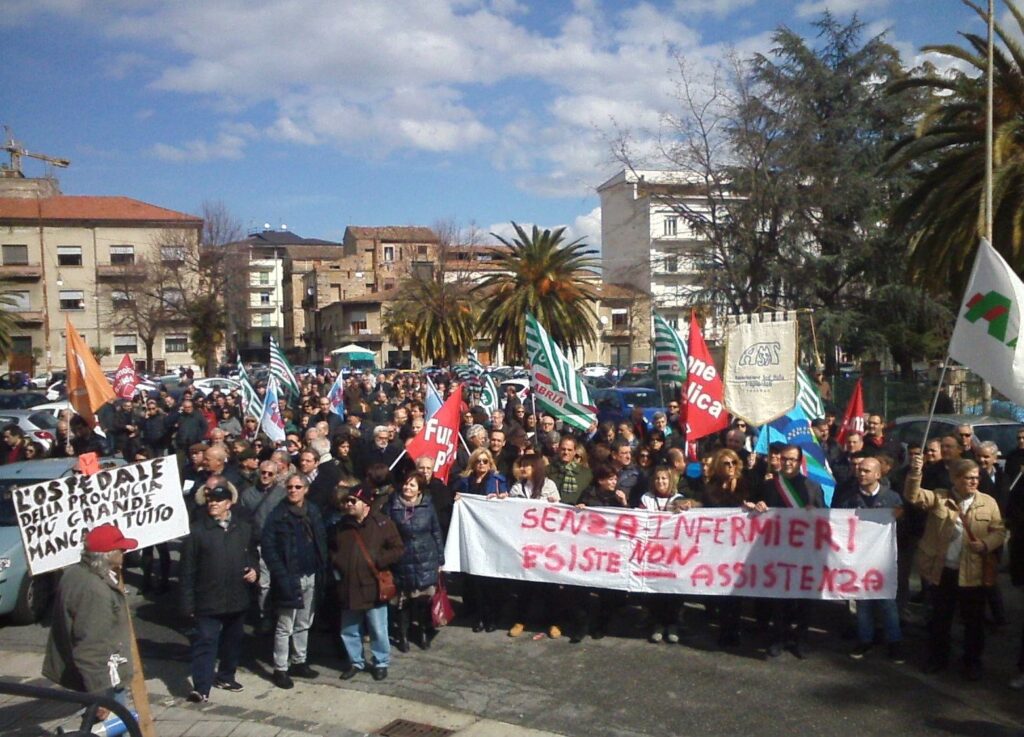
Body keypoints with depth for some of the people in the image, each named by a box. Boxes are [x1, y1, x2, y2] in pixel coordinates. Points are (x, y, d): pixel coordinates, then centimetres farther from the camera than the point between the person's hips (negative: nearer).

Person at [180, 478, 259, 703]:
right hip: (208, 600, -4)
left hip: (238, 598, 4)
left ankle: (226, 676, 36)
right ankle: (201, 688, -1)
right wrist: (188, 603, -8)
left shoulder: (244, 527, 3)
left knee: (233, 640, 18)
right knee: (205, 642, -5)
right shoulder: (197, 530, -8)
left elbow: (253, 553, 18)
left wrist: (254, 569, -5)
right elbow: (188, 570, -6)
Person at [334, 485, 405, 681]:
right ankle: (356, 662, 34)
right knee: (349, 631, 15)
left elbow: (399, 550, -7)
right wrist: (335, 564, 5)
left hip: (373, 588, -5)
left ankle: (381, 663, 24)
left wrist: (378, 561, -16)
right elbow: (332, 550, 24)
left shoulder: (382, 523, -9)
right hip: (348, 589, 5)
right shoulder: (342, 525, 7)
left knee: (378, 631, 6)